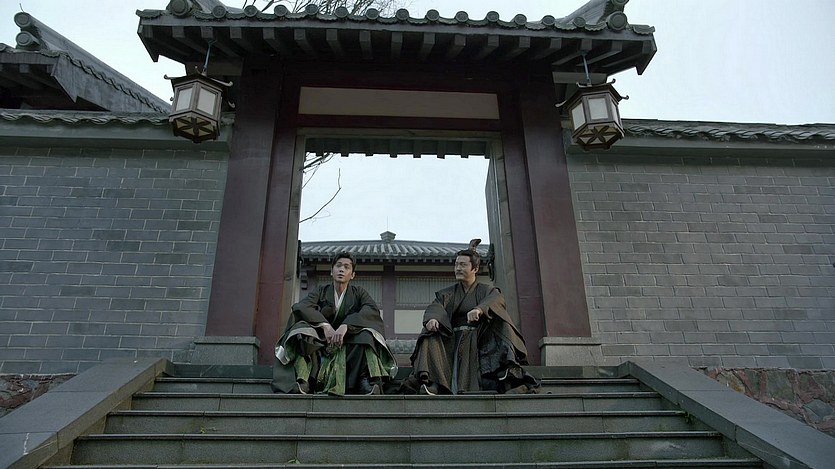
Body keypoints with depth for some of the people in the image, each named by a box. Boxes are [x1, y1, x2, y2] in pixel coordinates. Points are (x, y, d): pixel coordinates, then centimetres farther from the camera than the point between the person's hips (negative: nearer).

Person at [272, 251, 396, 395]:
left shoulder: (359, 293, 7)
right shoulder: (321, 291, 8)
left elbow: (373, 310, -14)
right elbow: (302, 306, -11)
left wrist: (345, 326, -29)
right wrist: (325, 326, -28)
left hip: (348, 342, -1)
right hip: (321, 341, 1)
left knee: (366, 332, -29)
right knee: (301, 328, -26)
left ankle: (367, 380, -41)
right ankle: (302, 380, -41)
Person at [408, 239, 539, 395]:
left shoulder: (487, 291, 11)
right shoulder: (447, 293, 17)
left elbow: (497, 300, -13)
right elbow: (435, 307, -3)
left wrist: (479, 309, -36)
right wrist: (432, 318, -29)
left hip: (478, 340, -2)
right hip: (452, 340, 2)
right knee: (430, 338, -26)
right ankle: (429, 382, -41)